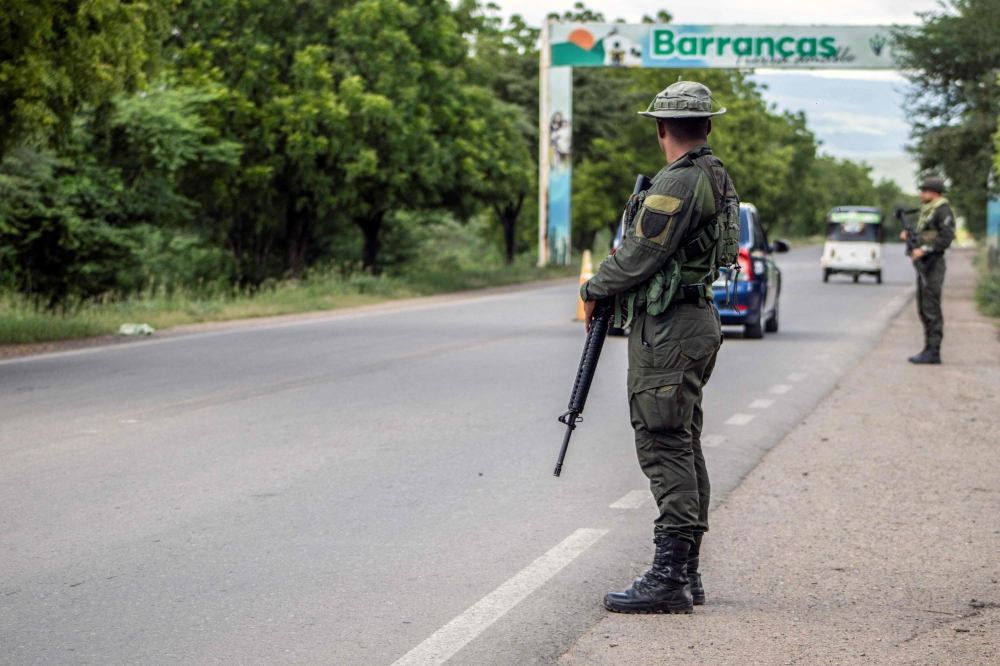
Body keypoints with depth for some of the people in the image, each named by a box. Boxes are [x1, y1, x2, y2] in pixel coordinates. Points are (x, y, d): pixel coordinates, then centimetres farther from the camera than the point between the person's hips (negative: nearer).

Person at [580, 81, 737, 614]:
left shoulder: (680, 183, -17)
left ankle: (669, 579, -11)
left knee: (665, 449, -10)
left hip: (667, 330, -10)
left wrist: (593, 289, 1)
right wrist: (610, 287, 14)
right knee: (683, 447, 13)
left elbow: (639, 256, -16)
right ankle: (686, 573, 18)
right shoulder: (716, 179, 15)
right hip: (696, 320, 10)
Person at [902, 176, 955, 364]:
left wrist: (924, 249, -23)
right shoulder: (927, 211, 19)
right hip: (923, 264, 10)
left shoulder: (943, 211, -11)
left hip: (933, 263, -10)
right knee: (923, 308, 12)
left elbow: (946, 238, -19)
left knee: (931, 308, -10)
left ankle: (933, 352, -10)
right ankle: (929, 349, 17)